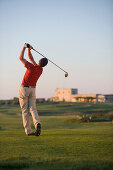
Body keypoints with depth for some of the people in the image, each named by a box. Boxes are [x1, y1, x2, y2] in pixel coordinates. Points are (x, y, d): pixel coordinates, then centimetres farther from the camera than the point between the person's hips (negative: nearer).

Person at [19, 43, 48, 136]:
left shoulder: (32, 67, -20)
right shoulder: (41, 70, 2)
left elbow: (21, 58, -11)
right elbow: (31, 59, 11)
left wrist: (25, 47, -3)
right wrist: (29, 50, -1)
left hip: (24, 89, -5)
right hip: (33, 89, 5)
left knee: (25, 110, 1)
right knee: (33, 109, 1)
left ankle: (28, 131, -5)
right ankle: (37, 124, -29)